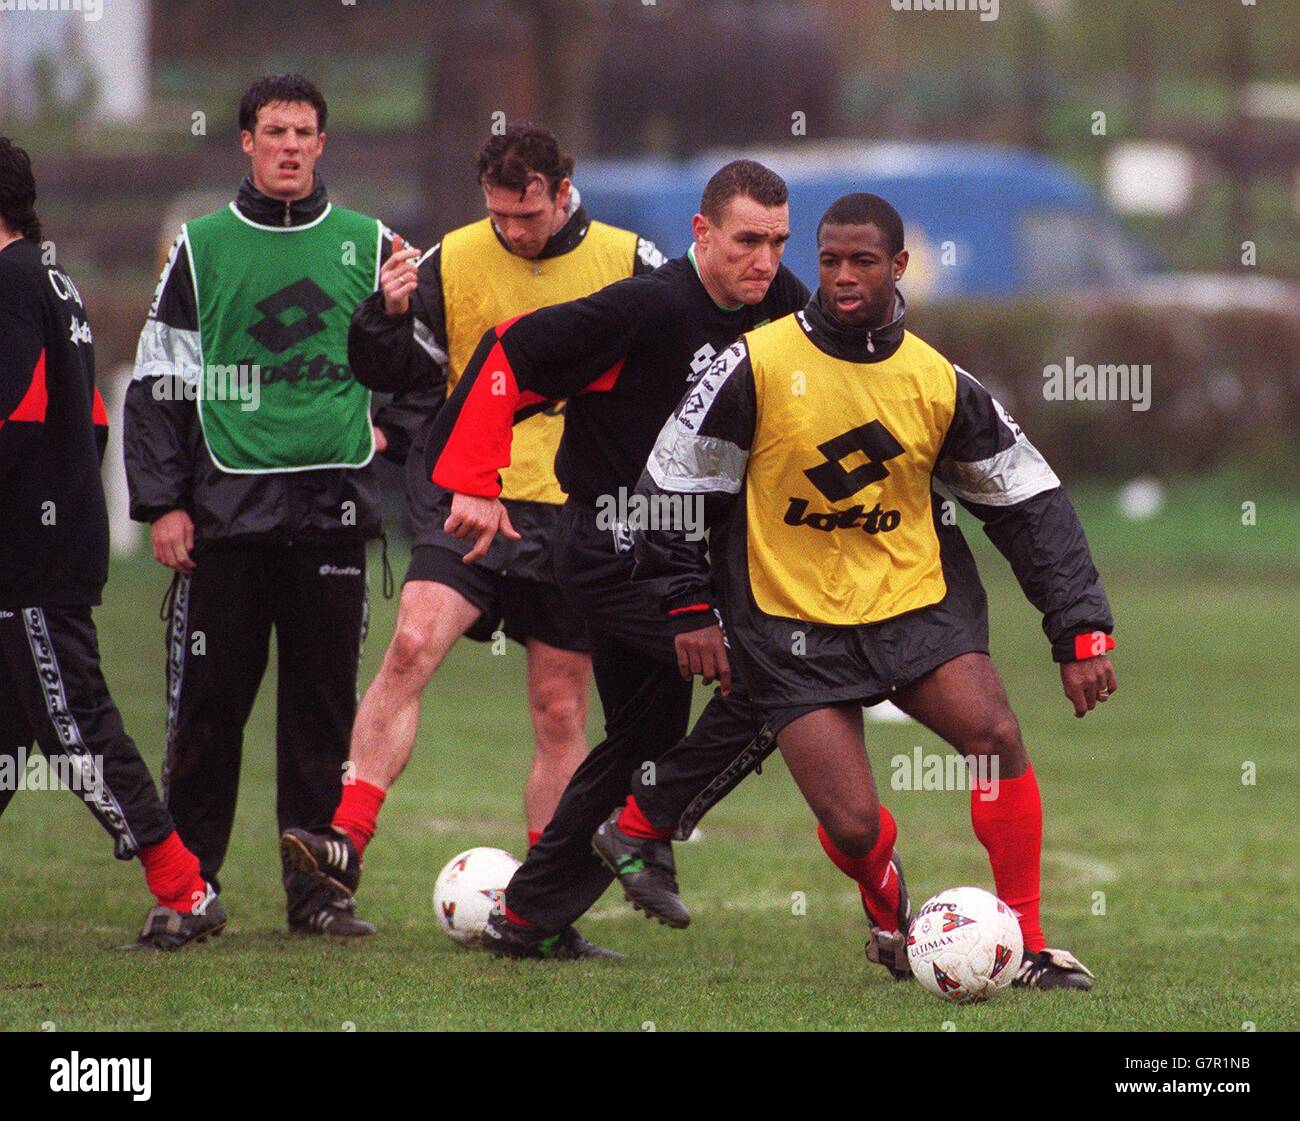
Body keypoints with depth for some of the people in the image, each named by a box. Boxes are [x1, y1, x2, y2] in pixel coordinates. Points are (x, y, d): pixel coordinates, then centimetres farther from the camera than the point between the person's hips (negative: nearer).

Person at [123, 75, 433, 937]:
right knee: (208, 705, -1)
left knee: (324, 706, 2)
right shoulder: (203, 248, 5)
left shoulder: (367, 247, 8)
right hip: (226, 506, -1)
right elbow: (159, 382, 5)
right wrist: (162, 502, -2)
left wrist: (393, 430, 6)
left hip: (333, 504, 1)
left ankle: (321, 887, 7)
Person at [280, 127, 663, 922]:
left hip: (580, 518, 0)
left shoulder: (627, 262, -1)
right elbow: (389, 373, 3)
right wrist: (387, 316, -15)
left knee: (561, 710, 5)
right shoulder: (451, 263, 0)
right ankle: (348, 841, -24)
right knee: (412, 645, -22)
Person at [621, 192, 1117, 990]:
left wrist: (1082, 632, 2)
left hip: (918, 604, 2)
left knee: (997, 735, -22)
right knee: (852, 826, -13)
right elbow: (673, 481, 0)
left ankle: (1029, 946, -9)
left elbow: (1030, 503, 6)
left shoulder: (941, 383, 0)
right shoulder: (758, 364, -9)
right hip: (796, 630, -2)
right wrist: (687, 605, -2)